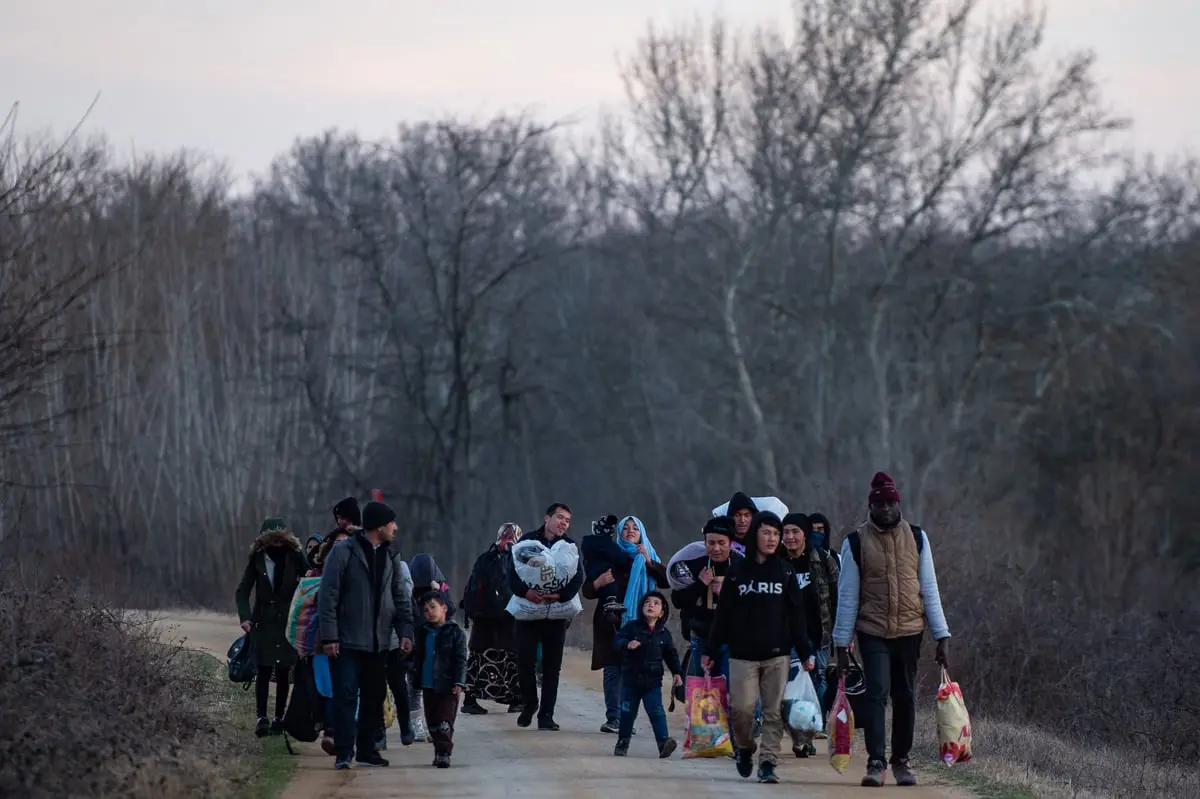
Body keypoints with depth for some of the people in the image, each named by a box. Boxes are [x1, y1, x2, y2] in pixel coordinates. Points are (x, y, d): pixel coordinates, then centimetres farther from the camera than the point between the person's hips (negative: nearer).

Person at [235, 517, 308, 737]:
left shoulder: (294, 557, 1)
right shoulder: (257, 558, 3)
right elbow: (243, 591, 6)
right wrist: (245, 617, -7)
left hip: (288, 621, 0)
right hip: (264, 622, 0)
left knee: (283, 671, 1)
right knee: (264, 670, -7)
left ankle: (279, 717, 7)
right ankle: (261, 717, -7)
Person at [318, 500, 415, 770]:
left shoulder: (391, 556, 11)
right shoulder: (343, 553, -7)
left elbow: (401, 597, 14)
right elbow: (328, 596, -8)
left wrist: (405, 631, 2)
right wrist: (329, 636, -13)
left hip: (379, 643, 6)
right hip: (348, 642, -5)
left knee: (374, 697, 7)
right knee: (346, 696, -8)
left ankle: (367, 750, 15)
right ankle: (344, 753, -6)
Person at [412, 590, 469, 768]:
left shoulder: (455, 633, -5)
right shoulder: (424, 634, 13)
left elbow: (461, 660, -8)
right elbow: (418, 658, 20)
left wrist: (459, 683, -16)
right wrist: (416, 681, 16)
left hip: (447, 687, -6)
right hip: (428, 686, 6)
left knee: (445, 722, -10)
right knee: (432, 723, 10)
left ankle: (443, 753, -11)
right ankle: (440, 751, 19)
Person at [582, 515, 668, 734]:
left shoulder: (649, 558, 15)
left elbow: (666, 580, -1)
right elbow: (587, 591, 7)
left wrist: (648, 562, -12)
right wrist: (598, 583, -15)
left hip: (639, 622, 1)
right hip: (612, 623, -1)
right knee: (613, 670, -7)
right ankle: (613, 718, -7)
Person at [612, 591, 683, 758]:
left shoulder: (663, 633, 4)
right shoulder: (632, 627, -2)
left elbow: (671, 654, 13)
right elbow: (617, 641, -9)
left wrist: (677, 672, 5)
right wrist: (627, 644, -30)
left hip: (653, 681, 0)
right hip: (631, 678, 0)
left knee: (657, 712, -10)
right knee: (627, 712, 8)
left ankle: (664, 742, -17)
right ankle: (622, 743, 22)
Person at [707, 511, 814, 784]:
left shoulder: (785, 572, 8)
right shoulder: (738, 572, 5)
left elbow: (796, 615, 7)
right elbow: (723, 614, 6)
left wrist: (805, 652, 2)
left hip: (777, 654, 1)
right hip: (743, 654, -1)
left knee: (773, 711, -3)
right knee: (742, 708, -6)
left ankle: (768, 762, 1)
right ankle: (744, 748, 21)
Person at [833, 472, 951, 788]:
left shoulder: (916, 538, 5)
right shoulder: (856, 543, -1)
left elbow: (930, 590, 6)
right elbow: (847, 596, 1)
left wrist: (941, 635, 2)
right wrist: (841, 643, -1)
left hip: (910, 631, 2)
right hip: (873, 632, -2)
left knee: (905, 698, 8)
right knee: (877, 694, -13)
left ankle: (901, 761, 20)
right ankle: (876, 762, -13)